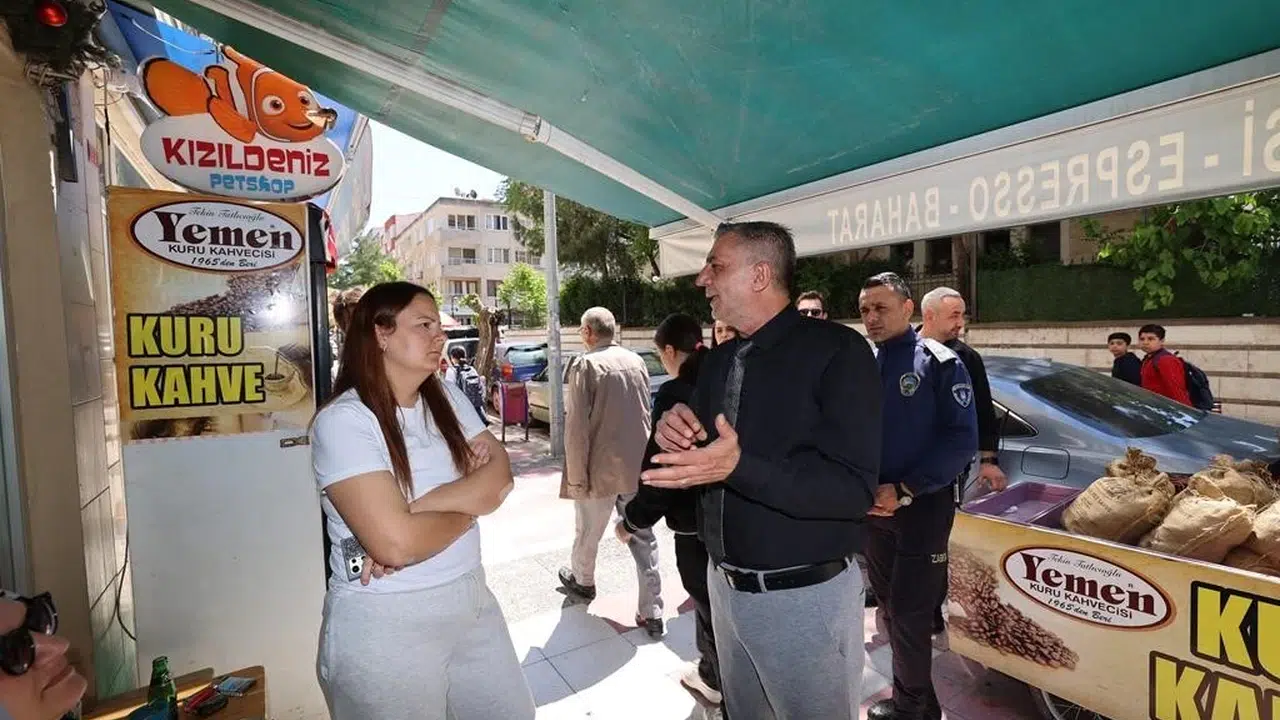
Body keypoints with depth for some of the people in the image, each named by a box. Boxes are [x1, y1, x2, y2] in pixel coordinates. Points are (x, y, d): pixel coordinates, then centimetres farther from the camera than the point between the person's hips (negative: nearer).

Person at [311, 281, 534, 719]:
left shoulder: (447, 399, 4)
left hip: (470, 597, 6)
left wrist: (415, 508, -20)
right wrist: (470, 502, -9)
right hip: (385, 622, -6)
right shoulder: (342, 420, -17)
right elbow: (396, 543, -25)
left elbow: (500, 477, -5)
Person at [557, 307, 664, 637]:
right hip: (637, 466, 5)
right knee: (643, 538, 10)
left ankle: (582, 580, 44)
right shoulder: (637, 361, 4)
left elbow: (576, 428, -17)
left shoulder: (585, 365, -14)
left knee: (587, 532, 20)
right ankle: (652, 613, 14)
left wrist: (576, 477, -11)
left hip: (601, 469, -4)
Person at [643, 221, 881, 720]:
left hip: (805, 597, -6)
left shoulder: (837, 350, -17)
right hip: (725, 585, 7)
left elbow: (854, 490, -23)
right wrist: (674, 436, -15)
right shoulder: (717, 360, 5)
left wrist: (738, 466, -35)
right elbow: (697, 464, 8)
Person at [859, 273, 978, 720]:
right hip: (874, 507, 6)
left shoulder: (939, 363, -8)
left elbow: (962, 440, -13)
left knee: (909, 612, 3)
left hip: (922, 507, -5)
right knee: (890, 605, 15)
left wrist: (904, 491, -19)